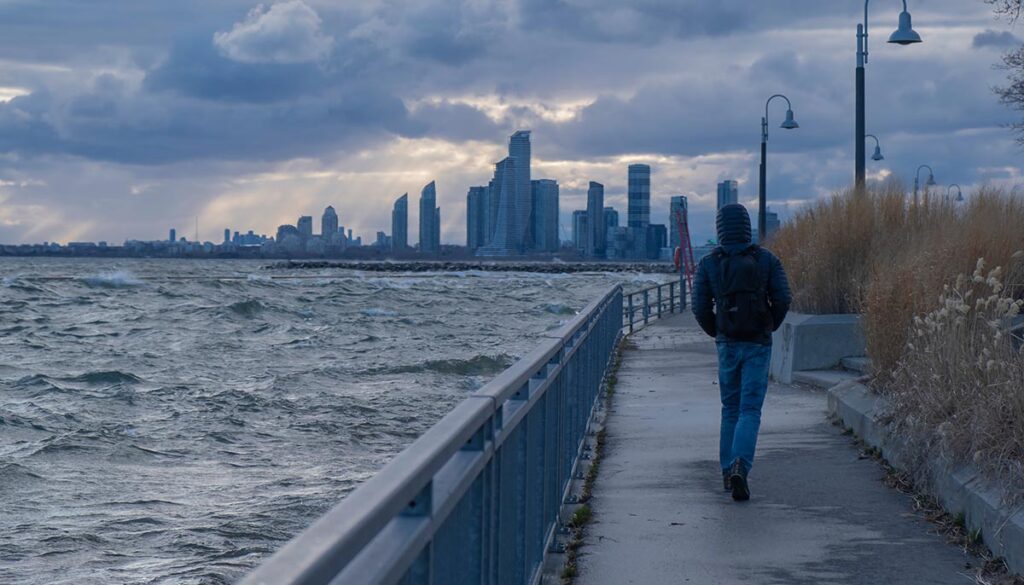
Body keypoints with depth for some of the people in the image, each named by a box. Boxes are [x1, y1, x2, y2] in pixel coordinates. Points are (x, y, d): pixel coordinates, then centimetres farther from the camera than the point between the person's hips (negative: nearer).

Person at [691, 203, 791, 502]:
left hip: (727, 344, 2)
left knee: (730, 408, 16)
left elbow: (701, 307, -5)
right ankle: (740, 466, -23)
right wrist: (770, 327, 10)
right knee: (750, 410, -3)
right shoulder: (767, 260, -2)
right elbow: (782, 299, -6)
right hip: (759, 344, -1)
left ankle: (728, 471, 18)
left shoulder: (709, 264, -1)